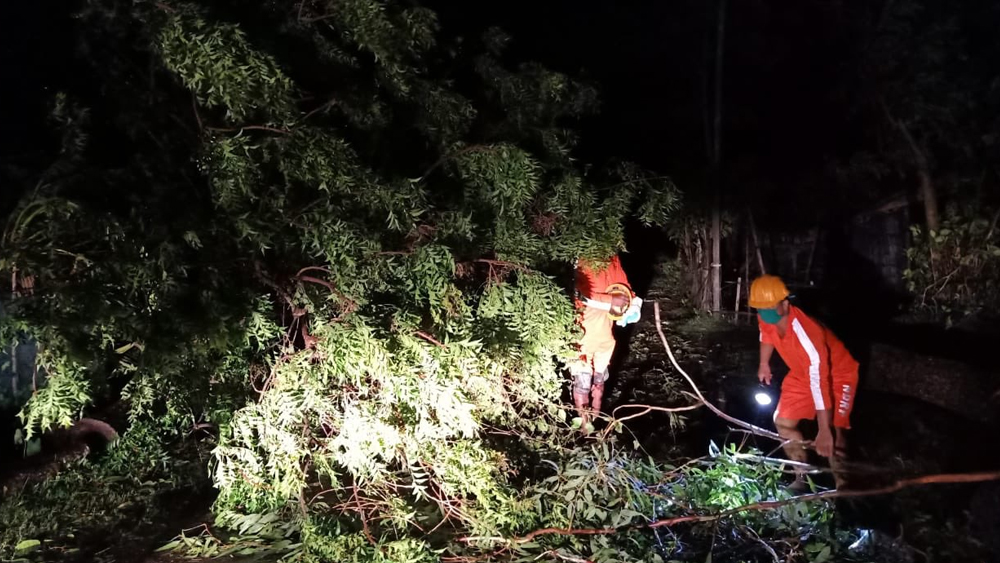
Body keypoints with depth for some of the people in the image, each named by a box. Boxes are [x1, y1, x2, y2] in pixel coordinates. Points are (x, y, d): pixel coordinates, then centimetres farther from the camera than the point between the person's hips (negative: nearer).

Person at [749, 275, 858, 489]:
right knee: (783, 422, 7)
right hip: (801, 373, 7)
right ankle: (802, 477, 25)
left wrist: (824, 431, -41)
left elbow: (820, 383, -42)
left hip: (837, 374, -7)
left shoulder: (807, 334, -42)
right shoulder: (766, 319, -21)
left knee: (833, 435, -21)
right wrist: (764, 364, 19)